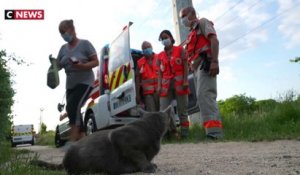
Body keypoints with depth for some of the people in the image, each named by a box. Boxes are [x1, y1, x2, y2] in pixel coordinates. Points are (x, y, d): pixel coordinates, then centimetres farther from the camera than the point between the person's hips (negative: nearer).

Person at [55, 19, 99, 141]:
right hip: (70, 85, 7)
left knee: (72, 107, -24)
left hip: (85, 82, -7)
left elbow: (96, 62, -7)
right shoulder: (63, 48, 11)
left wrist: (82, 65, -24)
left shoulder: (85, 44, -4)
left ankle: (73, 140, -22)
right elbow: (58, 66, 12)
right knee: (74, 110, 5)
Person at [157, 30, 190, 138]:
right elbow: (160, 72, 11)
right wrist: (159, 85, -2)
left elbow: (185, 66, 1)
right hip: (166, 84, 2)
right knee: (163, 111, -8)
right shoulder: (160, 55, 17)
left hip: (179, 83, -2)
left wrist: (185, 81, -11)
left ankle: (184, 133, 3)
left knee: (182, 110, -1)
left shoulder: (180, 50, 10)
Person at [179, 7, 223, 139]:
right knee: (203, 97, 2)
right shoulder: (192, 33, 32)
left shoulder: (202, 23, 8)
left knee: (205, 95, -23)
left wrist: (215, 61, -23)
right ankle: (214, 132, 0)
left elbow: (214, 40, -9)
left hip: (205, 64, -9)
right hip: (197, 67, 9)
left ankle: (214, 132, -31)